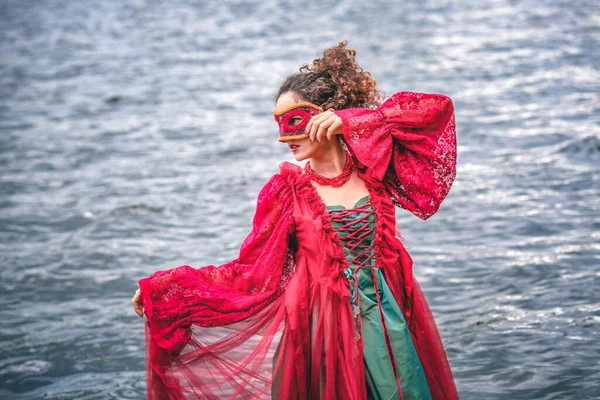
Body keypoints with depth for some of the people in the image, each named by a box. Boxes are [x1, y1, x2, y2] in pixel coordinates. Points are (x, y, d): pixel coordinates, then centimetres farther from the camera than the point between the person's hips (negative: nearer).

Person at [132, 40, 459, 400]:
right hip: (324, 328, -2)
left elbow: (438, 111, -6)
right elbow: (250, 274, -3)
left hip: (388, 323, 2)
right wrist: (161, 287, -8)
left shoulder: (372, 168, 0)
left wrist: (353, 121, -14)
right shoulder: (287, 191, -3)